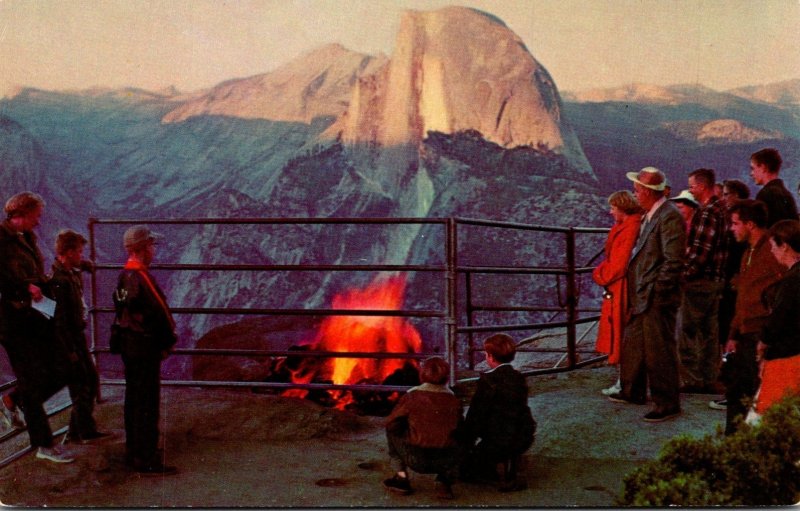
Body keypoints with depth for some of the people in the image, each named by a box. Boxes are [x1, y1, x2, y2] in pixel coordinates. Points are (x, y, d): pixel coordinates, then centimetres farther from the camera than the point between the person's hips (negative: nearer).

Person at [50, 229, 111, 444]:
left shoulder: (72, 273, 5)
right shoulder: (59, 280, -23)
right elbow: (60, 319, -24)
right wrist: (70, 350, -22)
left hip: (77, 335, 10)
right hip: (68, 338, -10)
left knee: (91, 379, 15)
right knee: (80, 385, 0)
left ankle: (76, 431, 23)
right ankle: (86, 432, 12)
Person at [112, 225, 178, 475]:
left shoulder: (123, 276, 8)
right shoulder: (142, 278, -22)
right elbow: (160, 313, -21)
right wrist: (168, 342, -5)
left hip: (128, 343, 10)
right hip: (146, 346, -10)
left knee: (134, 398, 18)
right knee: (147, 402, -4)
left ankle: (134, 450, 30)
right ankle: (147, 459, 0)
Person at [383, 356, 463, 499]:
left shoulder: (412, 396, -1)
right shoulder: (453, 400, 4)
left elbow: (391, 423, 4)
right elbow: (459, 430, 10)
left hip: (415, 460, -1)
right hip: (445, 461, 1)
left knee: (393, 432, 24)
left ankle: (402, 478, 19)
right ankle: (444, 481, 11)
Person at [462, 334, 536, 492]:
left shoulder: (488, 380, -16)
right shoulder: (518, 378, 4)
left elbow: (476, 414, -12)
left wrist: (467, 442, 0)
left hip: (499, 441, -6)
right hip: (524, 438, 6)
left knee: (467, 468, 15)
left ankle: (502, 468, -3)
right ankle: (512, 467, 17)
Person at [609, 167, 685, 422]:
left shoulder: (670, 216, -18)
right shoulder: (650, 215, 13)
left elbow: (674, 261, -21)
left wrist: (656, 292, -19)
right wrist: (637, 293, 15)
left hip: (657, 298, -10)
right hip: (641, 296, 10)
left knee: (659, 352, -2)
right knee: (632, 345, 20)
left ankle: (667, 405, 9)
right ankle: (633, 392, 35)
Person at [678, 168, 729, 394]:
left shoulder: (707, 212, -17)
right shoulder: (721, 209, 13)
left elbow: (700, 250, -23)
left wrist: (685, 274, -15)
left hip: (699, 280, -10)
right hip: (715, 279, 10)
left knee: (688, 332, -2)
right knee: (709, 331, 14)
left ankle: (692, 381, 1)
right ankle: (709, 381, 20)